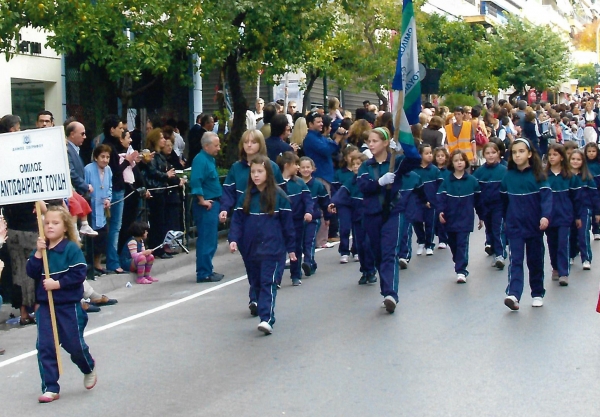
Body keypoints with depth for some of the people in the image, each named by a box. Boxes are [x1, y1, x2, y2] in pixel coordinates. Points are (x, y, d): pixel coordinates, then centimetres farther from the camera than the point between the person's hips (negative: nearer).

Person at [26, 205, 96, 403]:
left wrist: (58, 284, -21)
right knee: (45, 346, 0)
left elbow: (79, 274, -16)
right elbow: (32, 272, -4)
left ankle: (89, 369, 37)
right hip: (45, 305, 4)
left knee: (74, 344, 5)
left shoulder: (71, 248, -11)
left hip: (69, 306, -4)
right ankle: (50, 388, 7)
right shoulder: (41, 248, 4)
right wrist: (38, 253, -16)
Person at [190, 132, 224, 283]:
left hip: (213, 203, 10)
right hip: (206, 206, -10)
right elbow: (195, 182, -25)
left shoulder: (211, 159, 15)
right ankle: (204, 273, -2)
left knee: (210, 240, 14)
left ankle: (206, 270, 22)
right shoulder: (200, 159, -15)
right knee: (206, 240, -6)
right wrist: (202, 201, -20)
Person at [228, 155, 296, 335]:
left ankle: (267, 319, -18)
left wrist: (291, 248, 2)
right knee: (256, 283, 12)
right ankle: (262, 309, 25)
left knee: (268, 283, -11)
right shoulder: (246, 196, 6)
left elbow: (287, 222, 0)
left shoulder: (278, 195, -4)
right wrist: (234, 239, -12)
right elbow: (237, 220, 4)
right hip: (250, 249, 4)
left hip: (272, 249, -4)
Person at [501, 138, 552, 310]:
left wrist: (545, 216, -31)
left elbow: (546, 196, -16)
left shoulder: (537, 175, -7)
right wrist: (506, 219, 17)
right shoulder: (508, 176, 1)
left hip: (535, 226, -1)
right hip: (515, 227, 1)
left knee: (535, 261, 11)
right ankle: (513, 295, -20)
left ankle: (537, 294, 25)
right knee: (515, 261, -9)